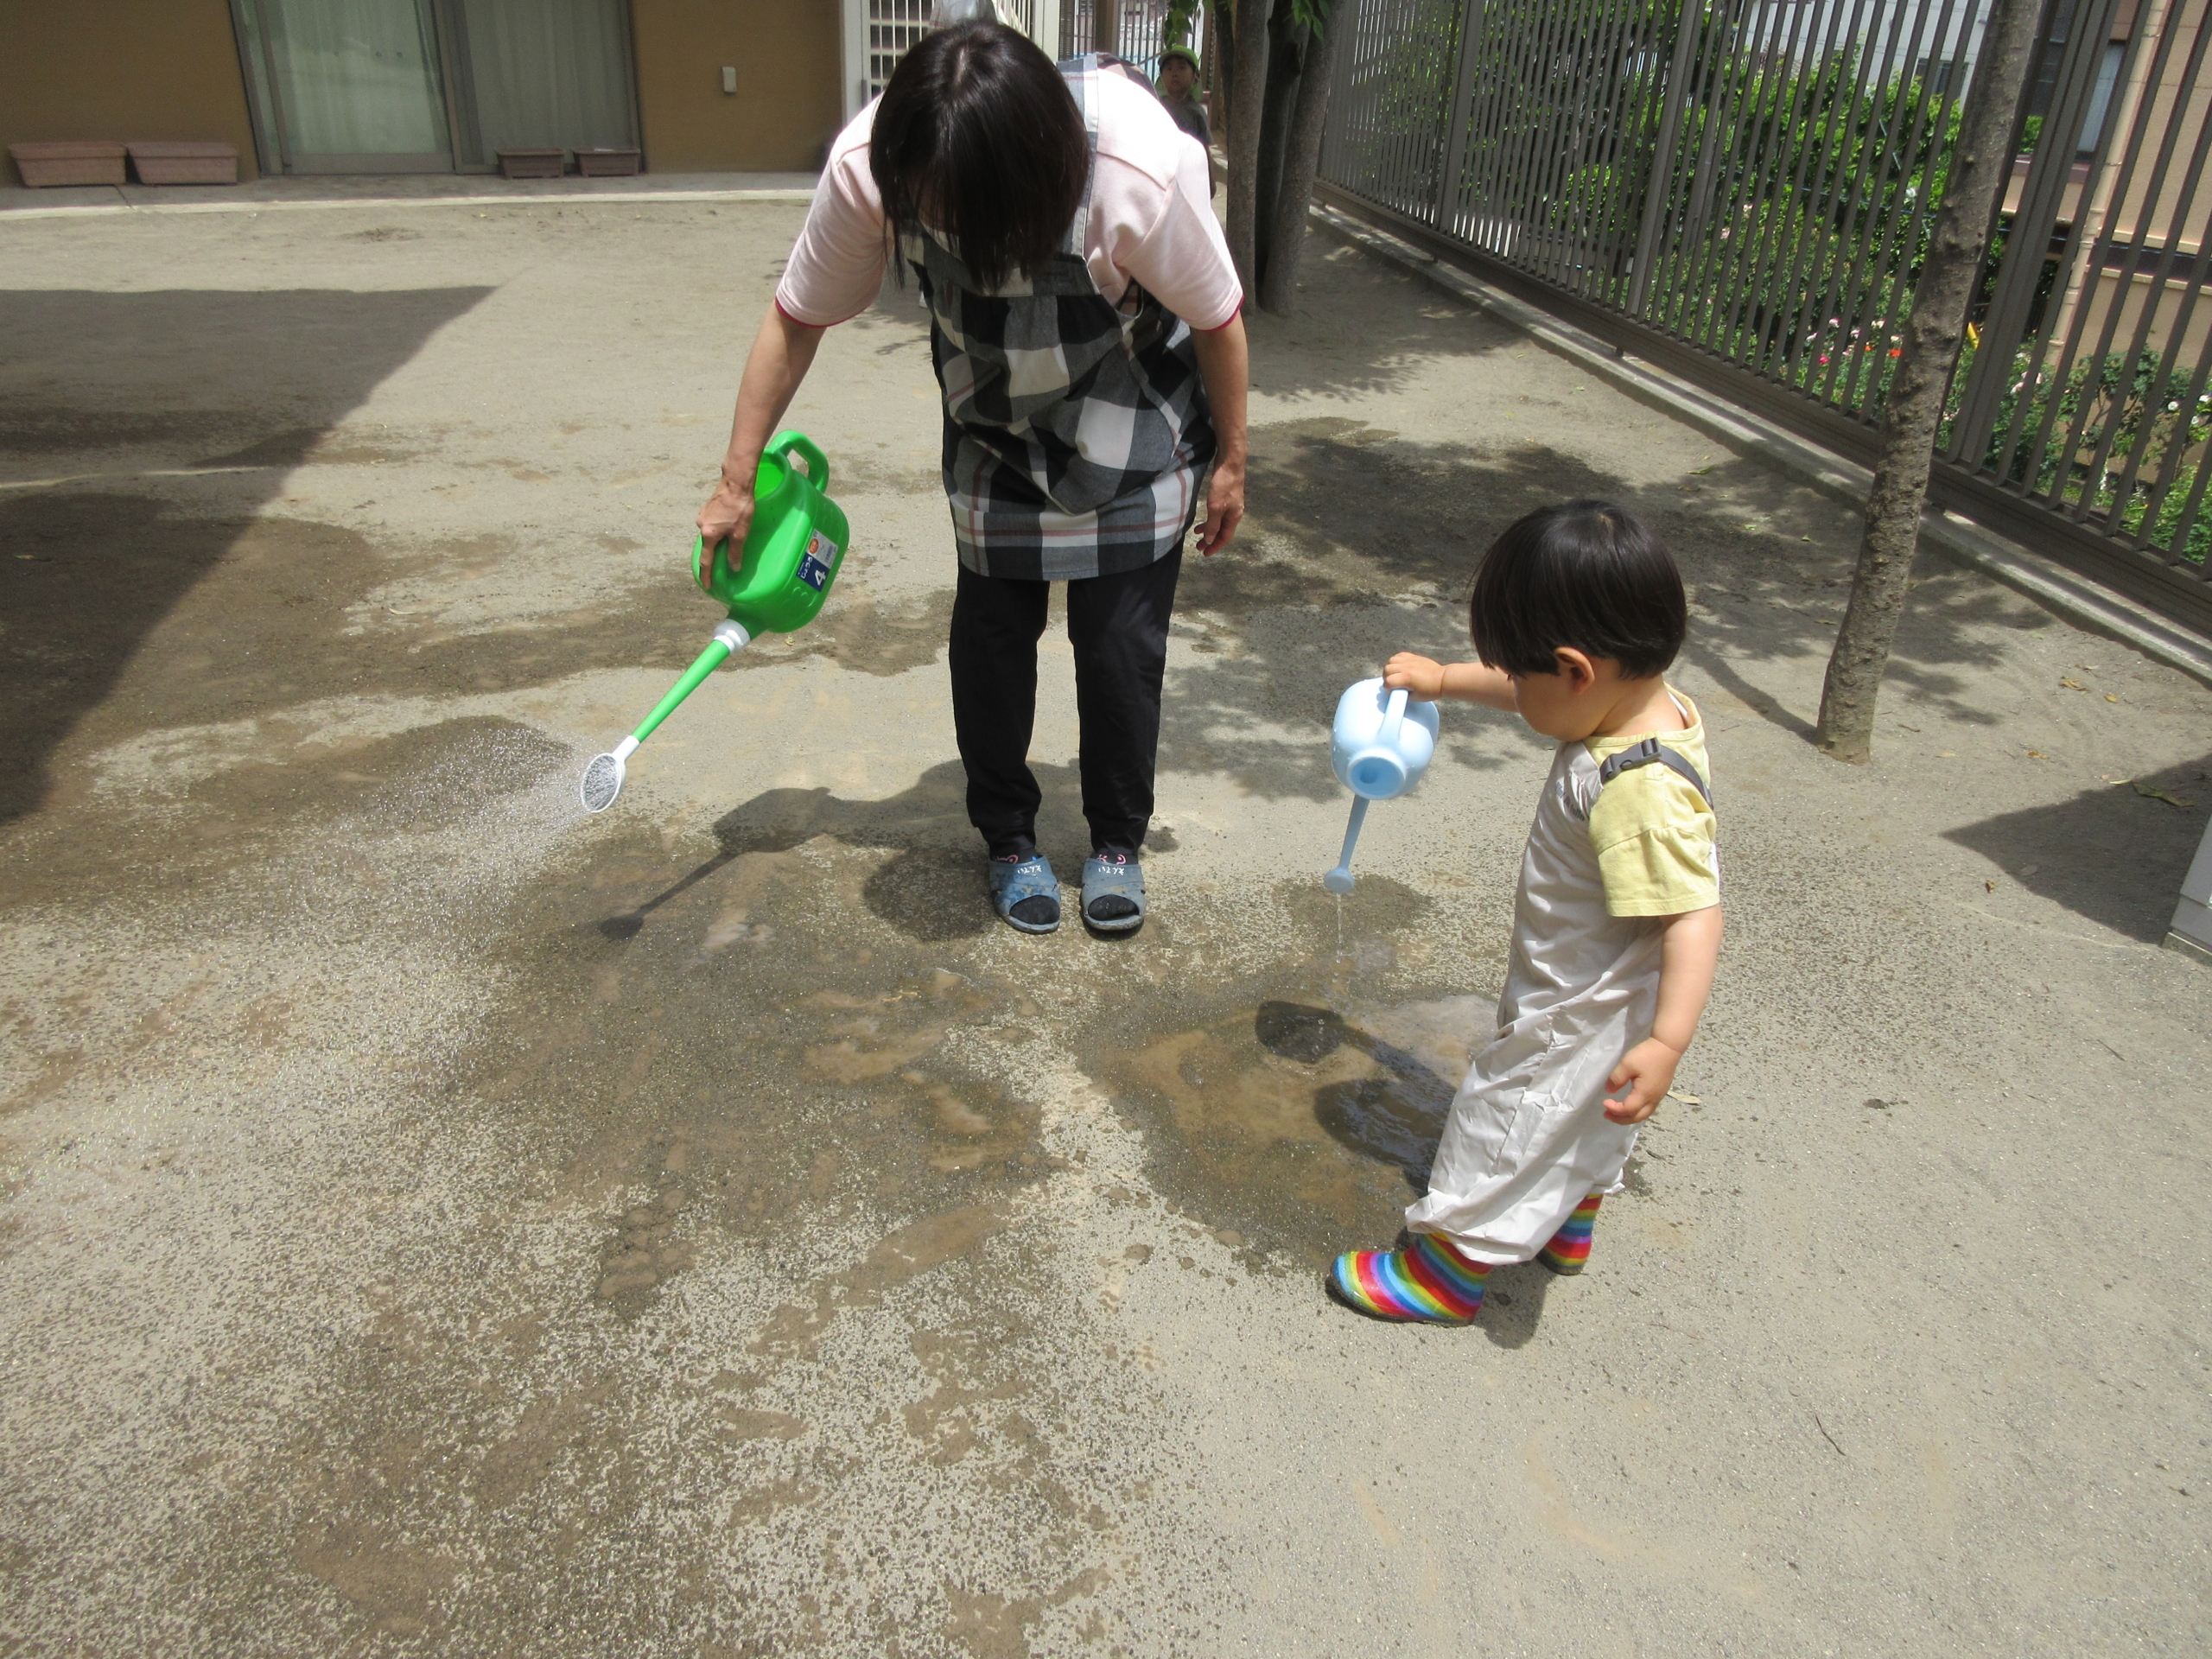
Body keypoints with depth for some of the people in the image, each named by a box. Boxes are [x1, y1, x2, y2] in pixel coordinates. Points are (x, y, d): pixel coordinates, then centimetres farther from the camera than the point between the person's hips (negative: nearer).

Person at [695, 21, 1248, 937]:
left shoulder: (1141, 173, -37)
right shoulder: (868, 166, -28)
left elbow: (1218, 318, -20)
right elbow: (797, 317, -14)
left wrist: (1231, 461, -8)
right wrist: (736, 482, -10)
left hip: (1133, 433, -2)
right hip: (994, 432, 3)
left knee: (1120, 641, -2)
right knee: (990, 632, 2)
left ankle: (1118, 840, 21)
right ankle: (1008, 836, 24)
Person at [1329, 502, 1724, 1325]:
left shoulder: (1642, 791, -38)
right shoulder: (1644, 702, -9)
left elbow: (1693, 917, -37)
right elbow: (1524, 690, 8)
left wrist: (1667, 1042, -43)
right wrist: (1443, 678, 13)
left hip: (1578, 1016, -9)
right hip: (1590, 998, 9)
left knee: (1504, 1128, 10)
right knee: (1585, 1123, 30)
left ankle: (1443, 1276, 29)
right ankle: (1567, 1229, 54)